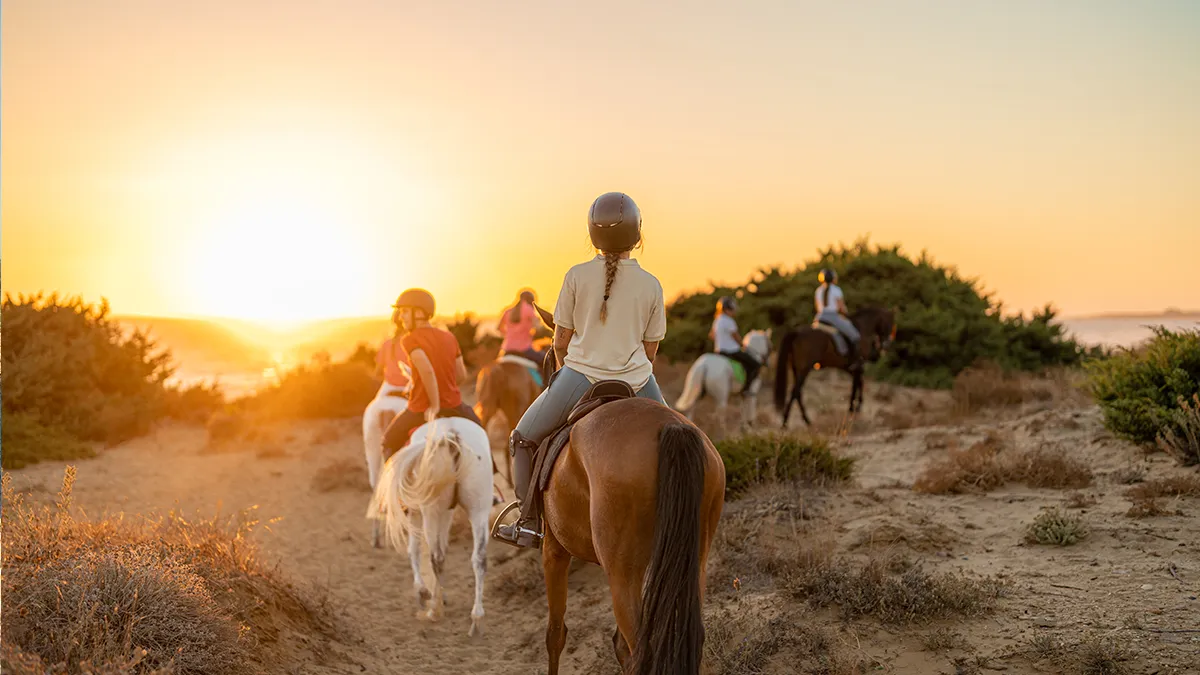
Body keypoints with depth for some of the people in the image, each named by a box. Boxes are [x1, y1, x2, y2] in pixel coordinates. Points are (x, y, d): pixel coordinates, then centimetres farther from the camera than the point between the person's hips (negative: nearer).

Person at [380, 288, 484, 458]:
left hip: (421, 410, -4)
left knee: (389, 442, 20)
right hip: (454, 405, 4)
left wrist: (434, 406, -20)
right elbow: (461, 374, 7)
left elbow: (427, 370, -28)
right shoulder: (449, 337, 4)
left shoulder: (410, 340, -13)